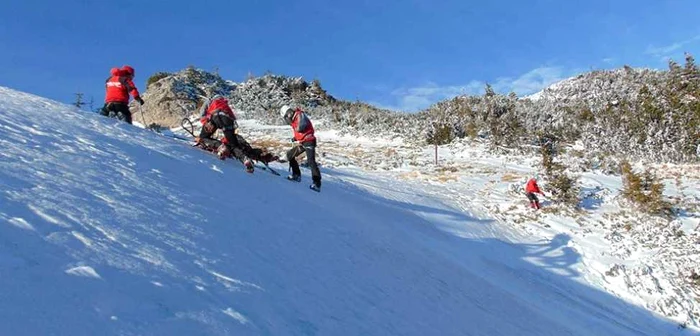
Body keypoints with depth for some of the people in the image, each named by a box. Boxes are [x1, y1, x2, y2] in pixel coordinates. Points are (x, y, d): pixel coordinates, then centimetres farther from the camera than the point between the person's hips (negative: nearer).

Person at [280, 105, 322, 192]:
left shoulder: (300, 115, -11)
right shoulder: (294, 120, 17)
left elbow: (301, 127, -27)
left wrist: (297, 129, -7)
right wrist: (295, 138, 10)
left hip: (309, 141, -10)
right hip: (302, 143, 10)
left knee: (311, 161, -19)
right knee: (290, 155, 14)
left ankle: (317, 184, -24)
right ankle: (296, 175, 19)